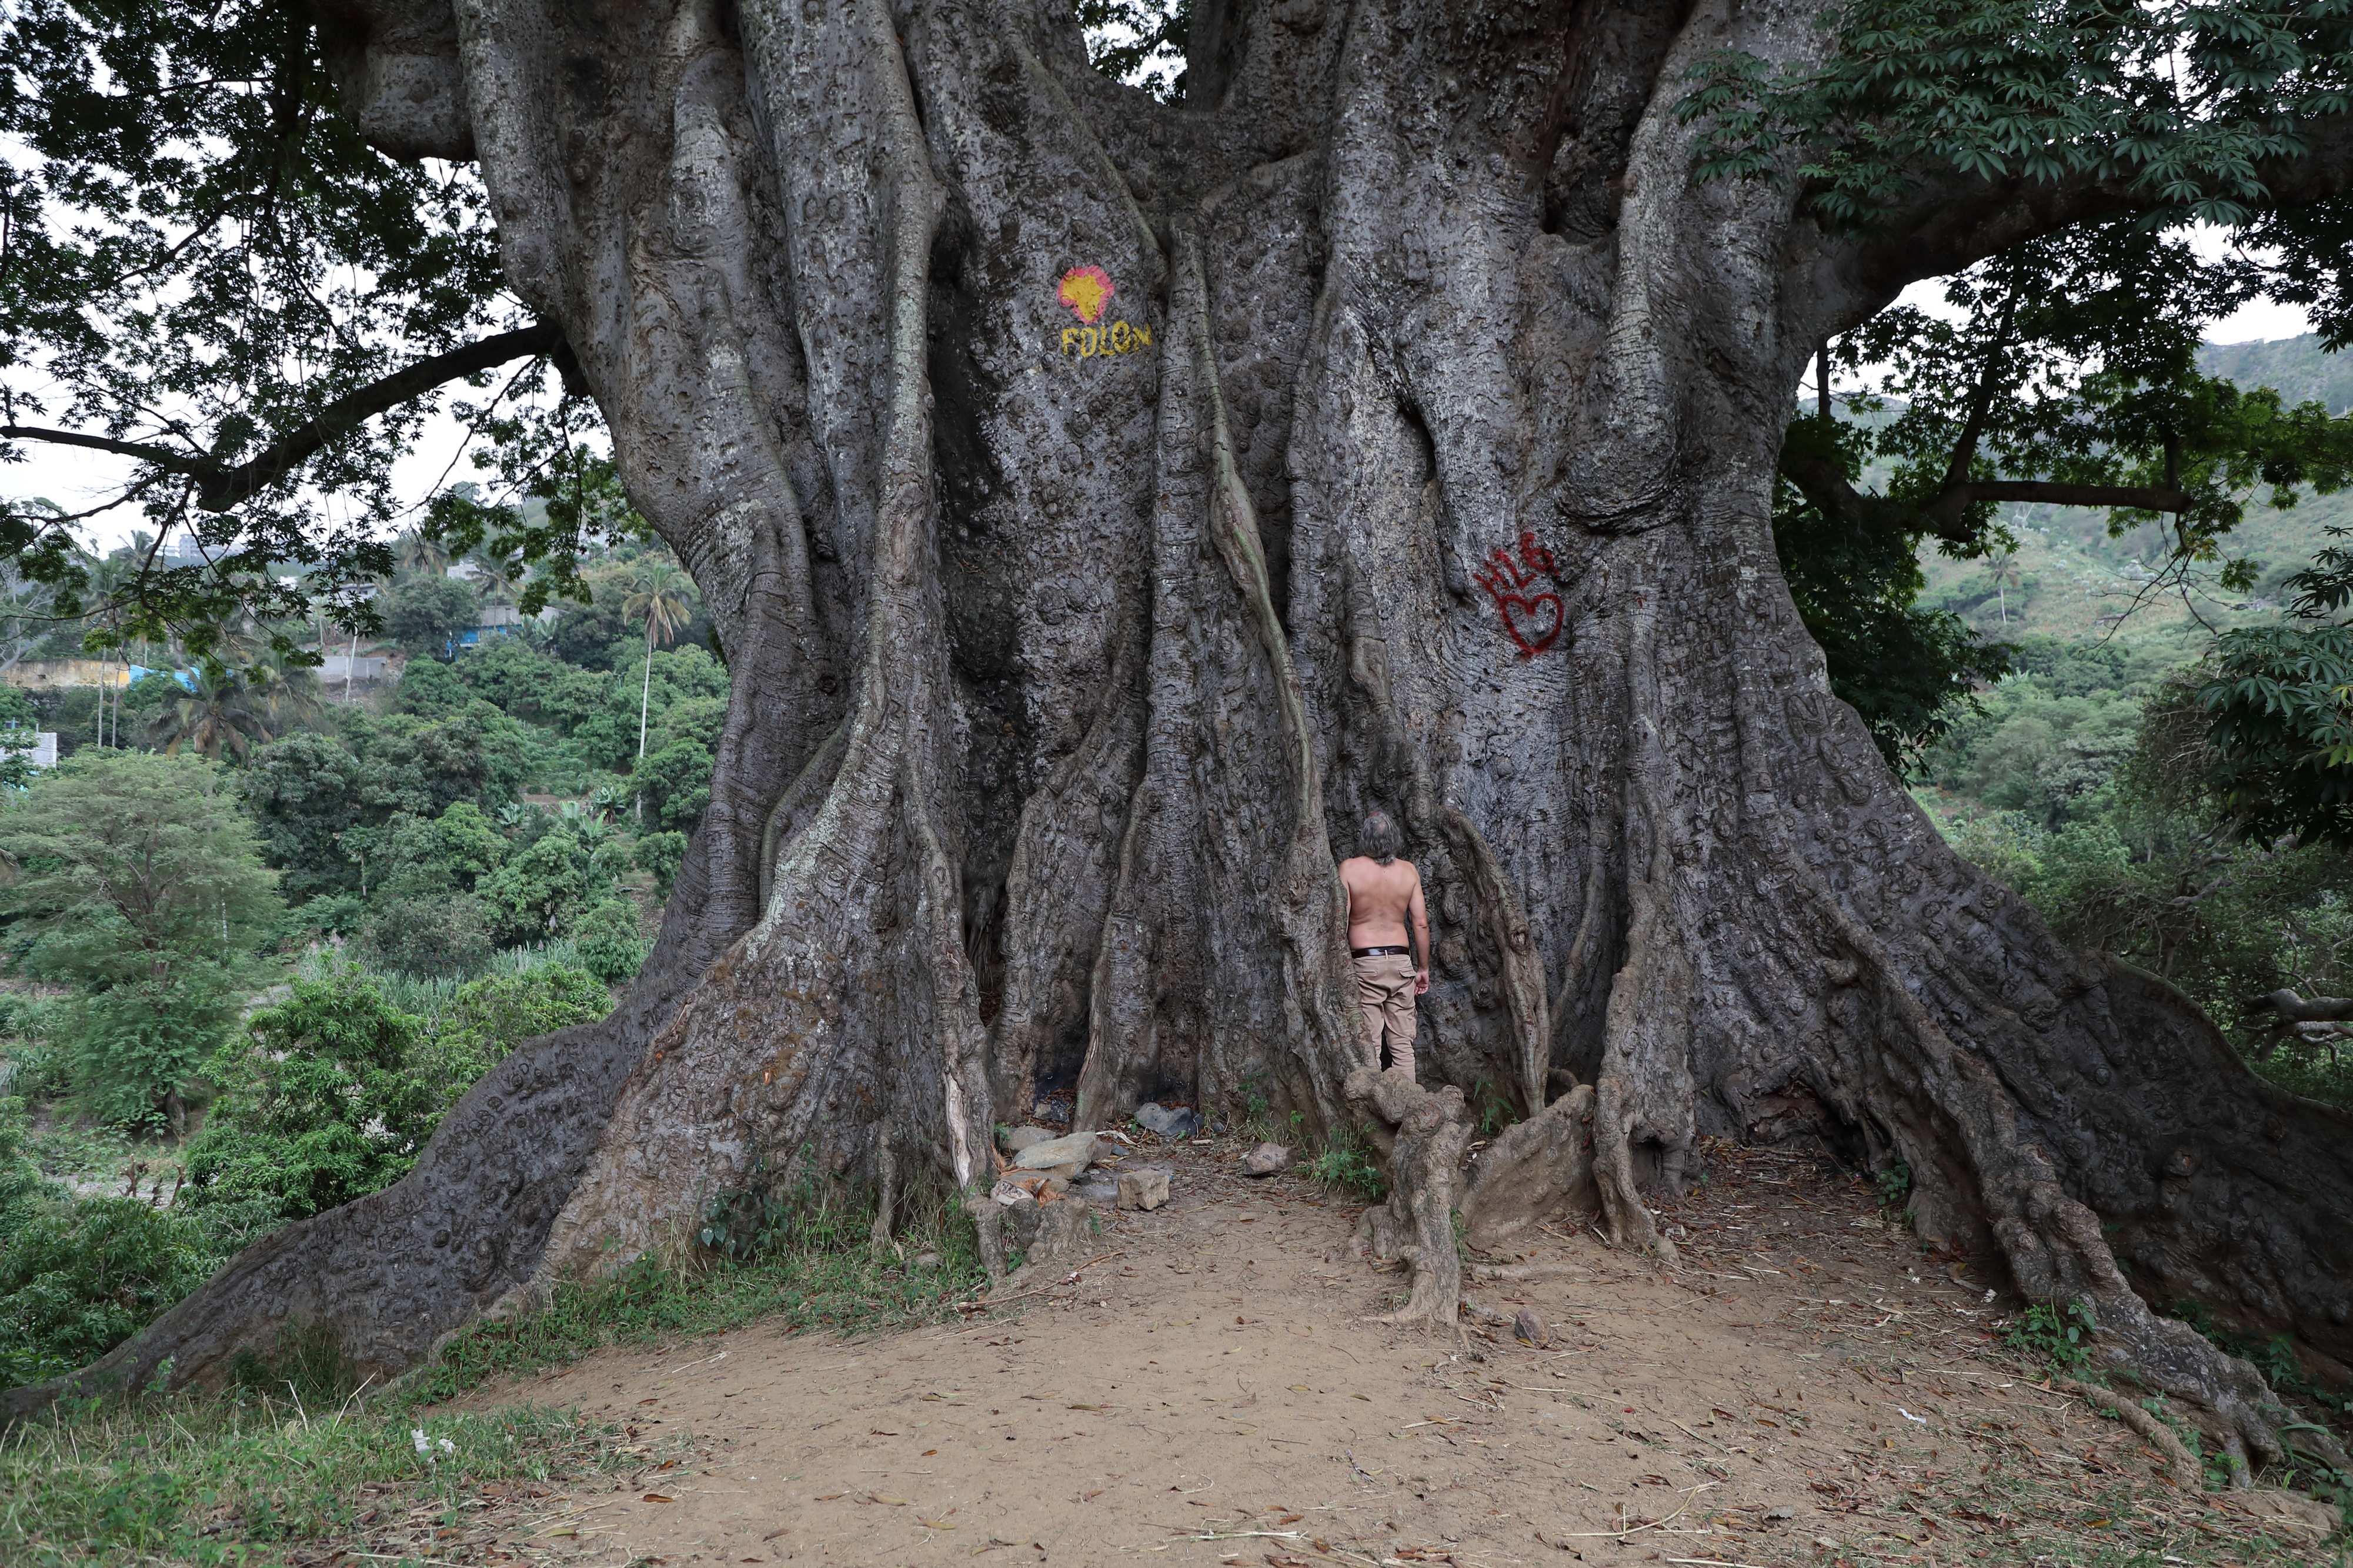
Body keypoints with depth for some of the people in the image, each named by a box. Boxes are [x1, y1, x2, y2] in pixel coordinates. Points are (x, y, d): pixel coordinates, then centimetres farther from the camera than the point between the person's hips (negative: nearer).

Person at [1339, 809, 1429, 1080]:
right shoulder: (1408, 870, 3)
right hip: (1401, 961, 3)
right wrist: (1424, 968, 13)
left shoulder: (1349, 868, -6)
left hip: (1365, 961, -3)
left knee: (1368, 1044, -1)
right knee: (1402, 1044, 8)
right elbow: (1421, 923, 4)